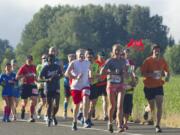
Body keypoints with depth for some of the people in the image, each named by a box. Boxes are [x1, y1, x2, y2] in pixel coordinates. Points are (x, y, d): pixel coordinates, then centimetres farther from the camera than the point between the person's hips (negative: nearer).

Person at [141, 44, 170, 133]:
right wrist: (151, 74, -28)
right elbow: (143, 73, -12)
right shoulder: (148, 61, -10)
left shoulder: (162, 61, 1)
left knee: (159, 106, -12)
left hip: (159, 86, 2)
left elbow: (166, 71, 14)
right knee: (152, 108, 4)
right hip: (149, 86, -2)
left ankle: (157, 125, -7)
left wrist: (166, 75, -8)